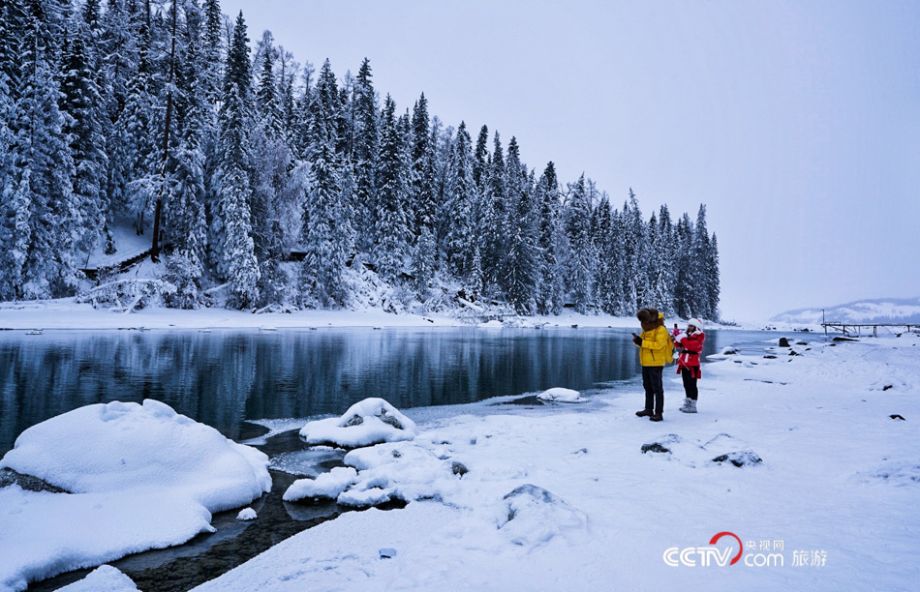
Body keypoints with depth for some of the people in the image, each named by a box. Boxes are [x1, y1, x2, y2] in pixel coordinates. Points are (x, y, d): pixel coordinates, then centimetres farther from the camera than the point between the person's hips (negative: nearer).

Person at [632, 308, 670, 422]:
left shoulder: (661, 330, -14)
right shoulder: (647, 329, 13)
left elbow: (659, 345, -26)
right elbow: (644, 343, 16)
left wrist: (642, 342, -26)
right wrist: (637, 340, -7)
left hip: (656, 364, -9)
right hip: (646, 363, 9)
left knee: (657, 388, -5)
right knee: (648, 387, 17)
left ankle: (658, 413, -2)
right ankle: (649, 409, 29)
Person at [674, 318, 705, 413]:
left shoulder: (699, 336, -7)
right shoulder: (686, 334, 16)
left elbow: (693, 346, -24)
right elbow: (678, 346, 17)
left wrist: (683, 339, -24)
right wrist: (676, 339, -1)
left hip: (692, 365, -8)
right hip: (684, 363, 8)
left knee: (692, 385, -6)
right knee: (686, 385, 15)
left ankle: (693, 406, -3)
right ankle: (687, 403, 25)